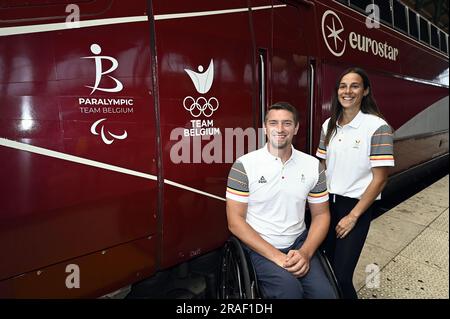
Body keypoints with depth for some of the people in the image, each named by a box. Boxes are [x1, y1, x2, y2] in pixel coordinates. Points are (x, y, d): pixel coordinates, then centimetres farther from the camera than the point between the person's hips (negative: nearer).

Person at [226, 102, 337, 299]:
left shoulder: (313, 165, 2)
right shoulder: (244, 165, -9)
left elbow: (321, 215, 7)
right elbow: (235, 221, -9)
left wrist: (305, 252, -10)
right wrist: (276, 256, -17)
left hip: (299, 243, 3)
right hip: (260, 247, -3)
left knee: (324, 293, -19)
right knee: (289, 288, -28)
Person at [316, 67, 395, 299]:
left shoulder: (377, 127, -13)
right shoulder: (329, 125, 3)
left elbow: (379, 179, -13)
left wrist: (353, 216, -13)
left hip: (356, 206, -5)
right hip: (328, 203, 5)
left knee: (341, 276, -2)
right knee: (327, 265, 17)